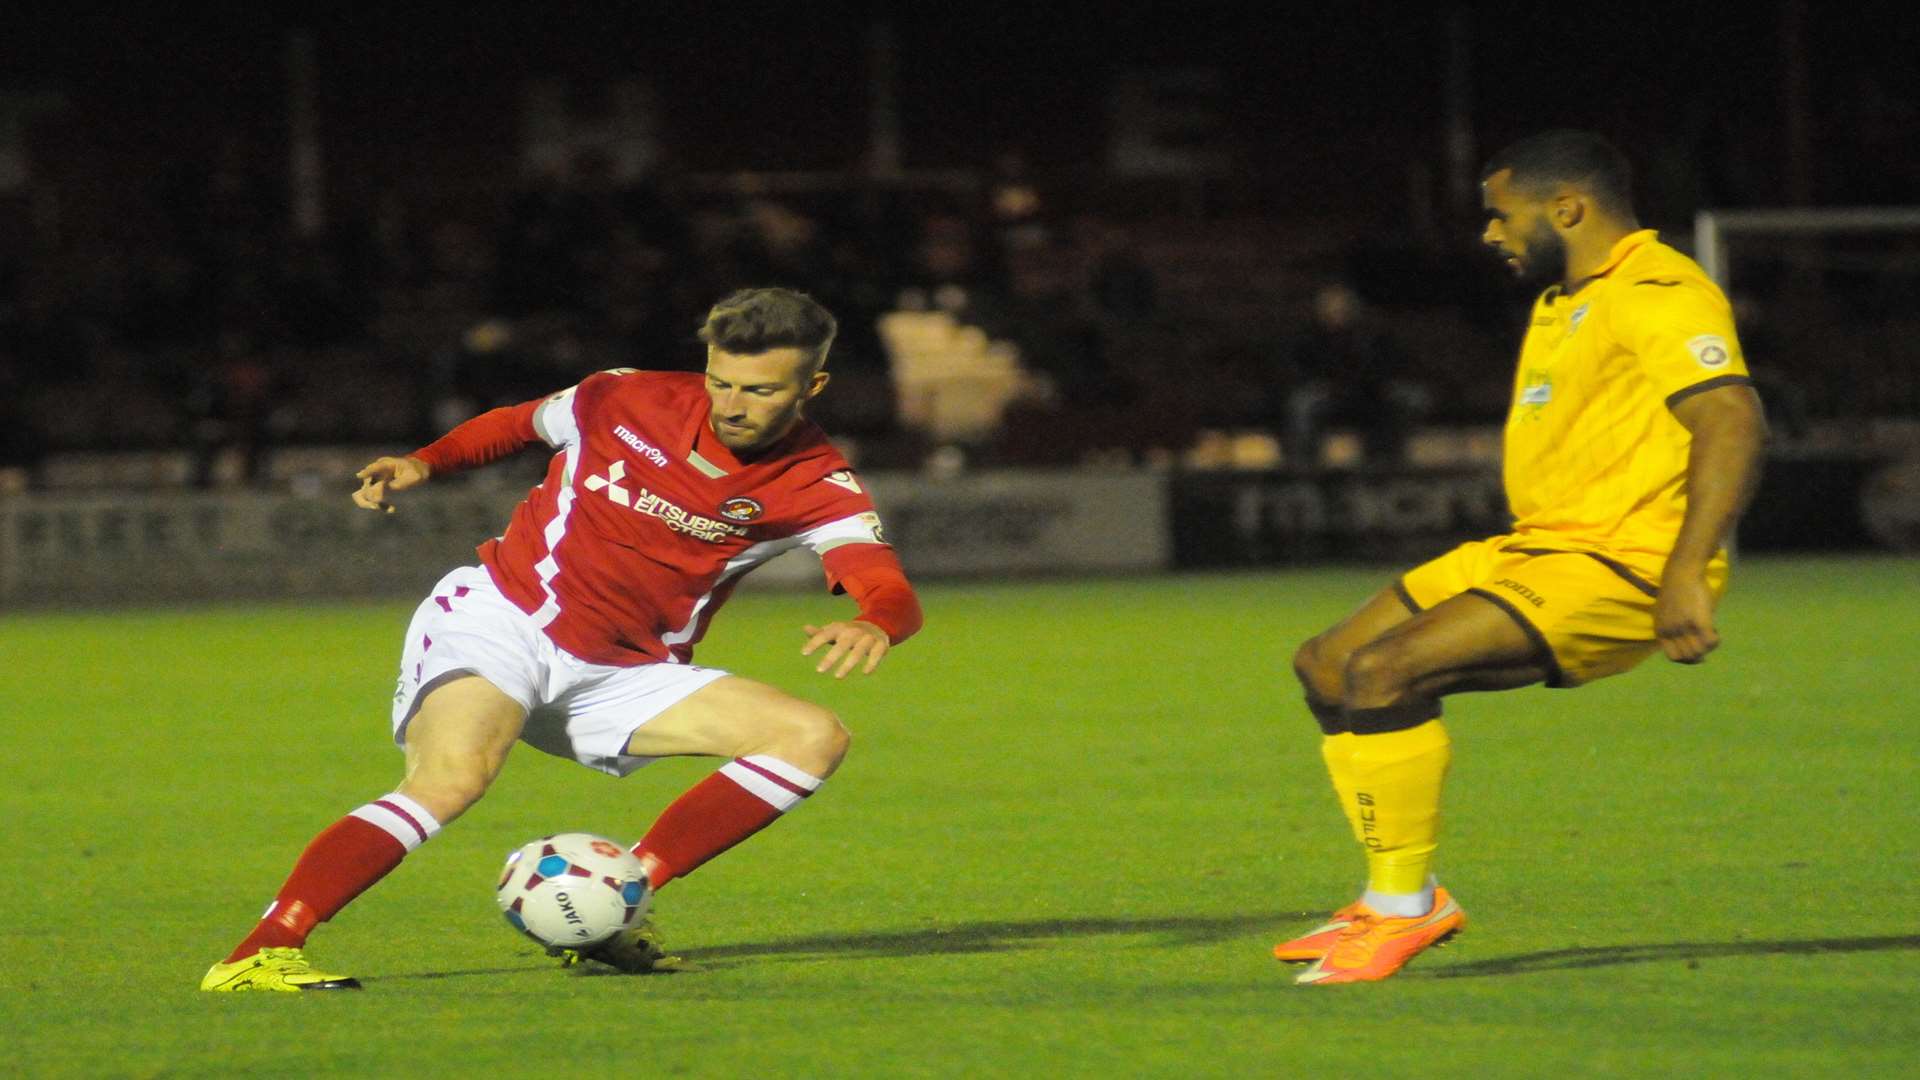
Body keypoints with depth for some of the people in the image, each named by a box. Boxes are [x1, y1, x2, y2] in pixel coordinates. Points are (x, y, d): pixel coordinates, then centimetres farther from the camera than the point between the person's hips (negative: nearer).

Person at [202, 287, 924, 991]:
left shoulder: (816, 486, -6)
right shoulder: (628, 401, -5)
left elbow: (892, 594, -22)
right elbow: (519, 424, 15)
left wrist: (874, 625, -47)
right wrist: (422, 463, -3)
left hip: (619, 677, 4)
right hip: (498, 619, -4)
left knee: (814, 741, -11)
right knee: (453, 777, -34)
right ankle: (258, 957, -39)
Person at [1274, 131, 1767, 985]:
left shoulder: (1654, 295, -13)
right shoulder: (1565, 302, 20)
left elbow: (1732, 421, -24)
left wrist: (1686, 575, -31)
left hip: (1617, 567, -11)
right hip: (1533, 550, 11)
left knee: (1382, 672, -24)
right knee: (1328, 667, 8)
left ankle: (1405, 905, -15)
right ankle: (1397, 896, 12)